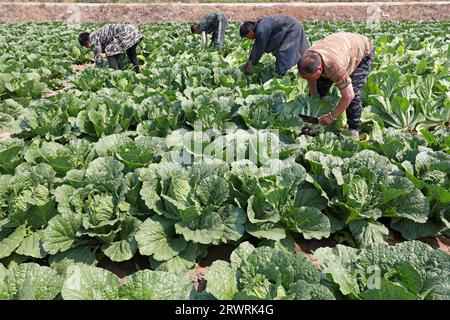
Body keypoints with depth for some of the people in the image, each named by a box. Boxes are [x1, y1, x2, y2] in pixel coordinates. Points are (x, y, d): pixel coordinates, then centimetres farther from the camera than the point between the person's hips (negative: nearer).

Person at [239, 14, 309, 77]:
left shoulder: (261, 31, -27)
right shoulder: (259, 27, 3)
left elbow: (259, 50, -21)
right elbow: (256, 47, 9)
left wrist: (250, 64, -10)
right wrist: (248, 62, 11)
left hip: (292, 29, -10)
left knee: (283, 55, -11)